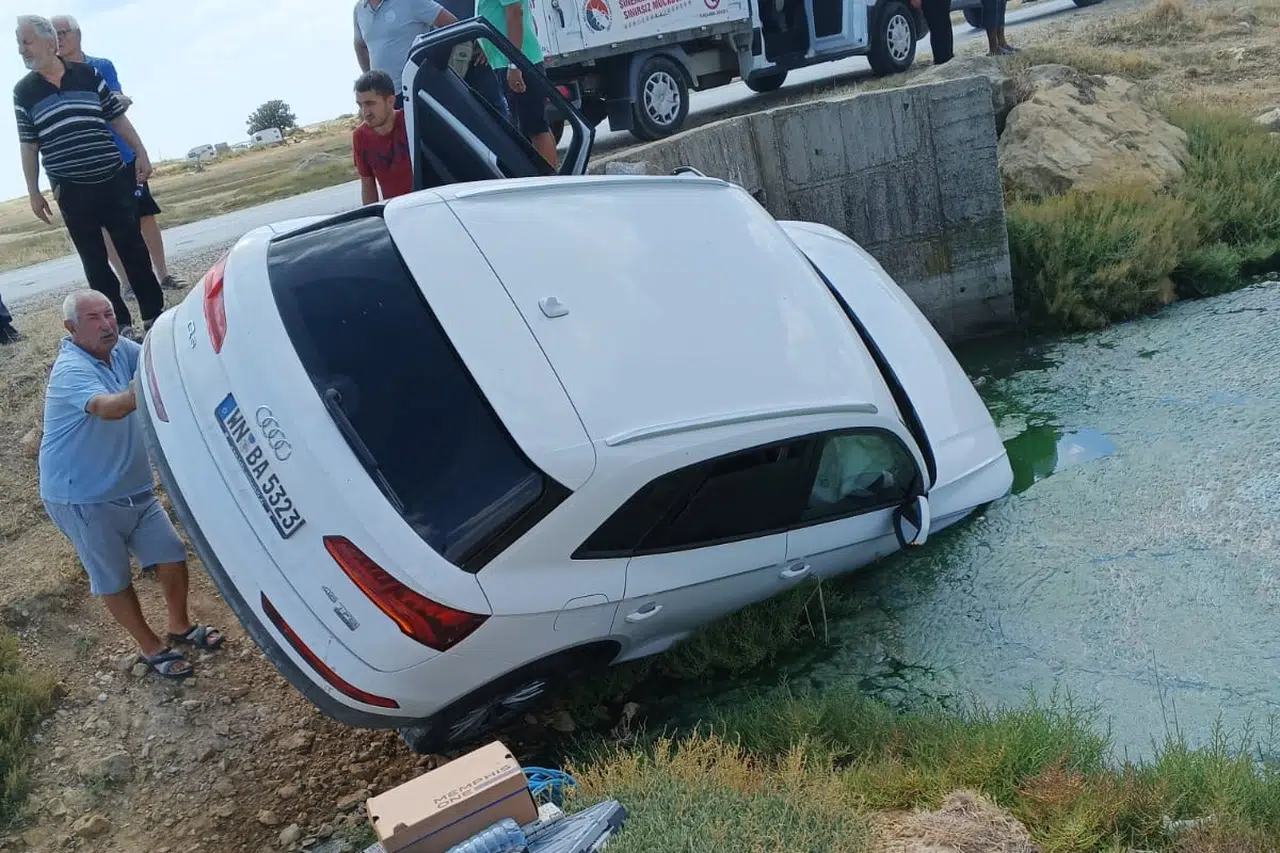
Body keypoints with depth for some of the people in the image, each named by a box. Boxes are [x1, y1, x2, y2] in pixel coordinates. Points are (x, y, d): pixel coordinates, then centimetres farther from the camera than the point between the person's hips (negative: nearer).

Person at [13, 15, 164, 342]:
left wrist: (141, 153, 2)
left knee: (134, 248, 3)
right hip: (71, 190, 0)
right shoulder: (23, 91, 5)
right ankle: (120, 325, 8)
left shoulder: (87, 74, 3)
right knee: (94, 261, 2)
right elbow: (29, 146, 7)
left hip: (114, 179, 0)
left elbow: (118, 117, 9)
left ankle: (154, 315, 12)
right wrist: (34, 192, 6)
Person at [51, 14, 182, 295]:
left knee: (146, 215, 3)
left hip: (122, 155, 1)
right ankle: (128, 283, 9)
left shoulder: (103, 66, 3)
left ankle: (163, 274, 12)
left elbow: (119, 105, -6)